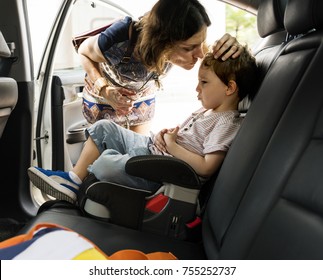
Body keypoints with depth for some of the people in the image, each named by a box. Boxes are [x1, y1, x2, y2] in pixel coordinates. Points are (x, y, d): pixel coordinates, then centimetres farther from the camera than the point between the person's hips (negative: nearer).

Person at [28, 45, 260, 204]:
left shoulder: (227, 124, -15)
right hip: (151, 146, 10)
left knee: (104, 165, -28)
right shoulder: (207, 110, 14)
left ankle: (78, 185, 7)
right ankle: (74, 179, 9)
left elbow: (207, 167, -24)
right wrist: (165, 134, 3)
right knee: (103, 127, 9)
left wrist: (172, 146, -18)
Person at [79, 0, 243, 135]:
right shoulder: (119, 42, -41)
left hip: (143, 94, 3)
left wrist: (228, 47, -41)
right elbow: (84, 52, -20)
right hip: (104, 92, -3)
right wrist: (104, 91, -33)